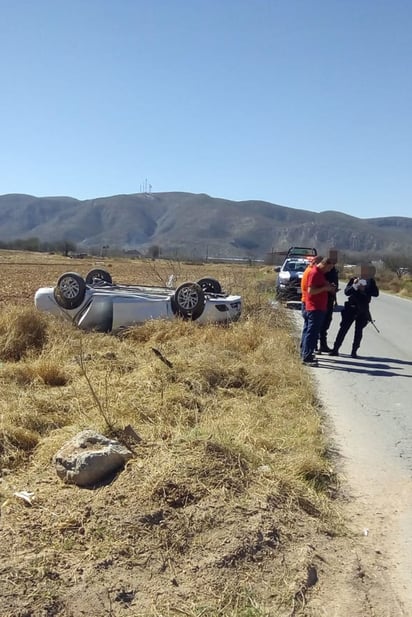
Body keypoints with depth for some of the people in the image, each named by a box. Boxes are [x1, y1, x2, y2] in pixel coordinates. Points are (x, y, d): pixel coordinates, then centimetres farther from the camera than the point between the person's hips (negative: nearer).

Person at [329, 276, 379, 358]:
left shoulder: (371, 281, 5)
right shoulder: (353, 279, 4)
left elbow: (376, 293, -5)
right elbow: (347, 292, -6)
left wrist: (364, 290, -17)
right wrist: (354, 285, -22)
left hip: (363, 311, 0)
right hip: (351, 308, 0)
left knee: (359, 331, 1)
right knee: (343, 329, -1)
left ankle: (354, 352, 9)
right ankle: (335, 349, 3)